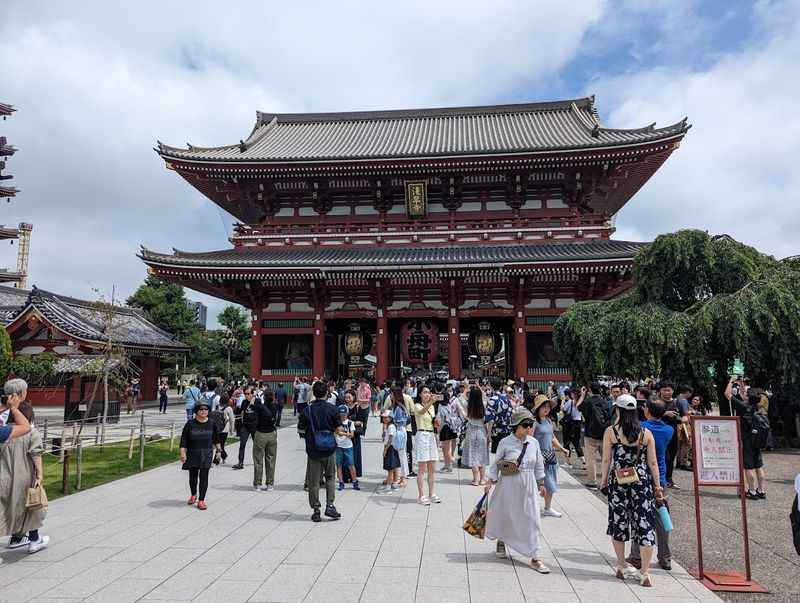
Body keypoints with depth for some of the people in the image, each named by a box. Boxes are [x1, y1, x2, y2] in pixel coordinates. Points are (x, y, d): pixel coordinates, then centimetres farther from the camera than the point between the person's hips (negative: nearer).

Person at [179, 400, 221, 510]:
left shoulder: (211, 424, 1)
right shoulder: (190, 424, -5)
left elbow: (216, 438, 13)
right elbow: (183, 439, -4)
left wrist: (218, 449, 17)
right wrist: (183, 452, -11)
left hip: (206, 454, 0)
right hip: (192, 454, 0)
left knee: (204, 477, -3)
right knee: (192, 476, 13)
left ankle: (201, 500, 4)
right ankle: (193, 495, 38)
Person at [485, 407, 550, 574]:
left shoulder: (534, 443, -1)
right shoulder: (505, 442, -11)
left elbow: (539, 465, 10)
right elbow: (496, 463, -2)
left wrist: (541, 484, 14)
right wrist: (491, 481, -5)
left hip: (528, 486, 2)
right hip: (508, 485, -2)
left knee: (532, 519, 0)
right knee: (505, 515, 13)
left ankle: (535, 557, 7)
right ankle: (501, 543, 41)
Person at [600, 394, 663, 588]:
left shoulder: (610, 431, -6)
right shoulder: (646, 433, -2)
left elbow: (606, 460, -3)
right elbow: (652, 462, 2)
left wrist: (604, 480, 10)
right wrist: (657, 485, 12)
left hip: (618, 483, -1)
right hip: (642, 482, 1)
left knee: (618, 523, 14)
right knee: (645, 525, 6)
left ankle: (622, 566, 24)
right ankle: (645, 573, 8)